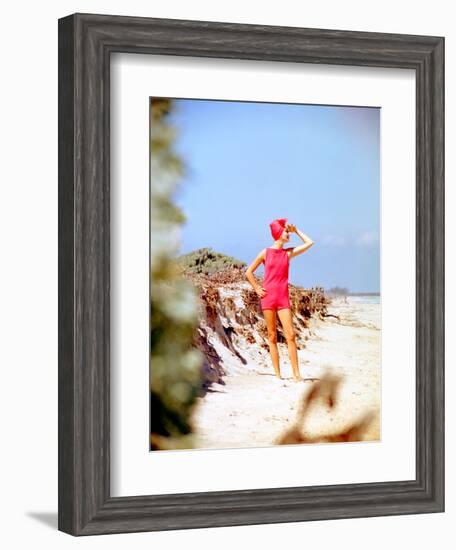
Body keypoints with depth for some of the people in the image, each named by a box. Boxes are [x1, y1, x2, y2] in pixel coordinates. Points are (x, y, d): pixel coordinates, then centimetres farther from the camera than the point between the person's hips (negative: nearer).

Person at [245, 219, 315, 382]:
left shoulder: (288, 253, 10)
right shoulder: (266, 252, 2)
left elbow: (309, 242, 11)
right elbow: (249, 272, 8)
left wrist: (295, 230, 13)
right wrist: (257, 289, 2)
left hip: (283, 297, 2)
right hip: (268, 296, -2)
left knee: (291, 335, -7)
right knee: (272, 336, 1)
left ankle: (296, 374, -6)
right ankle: (277, 375, 4)